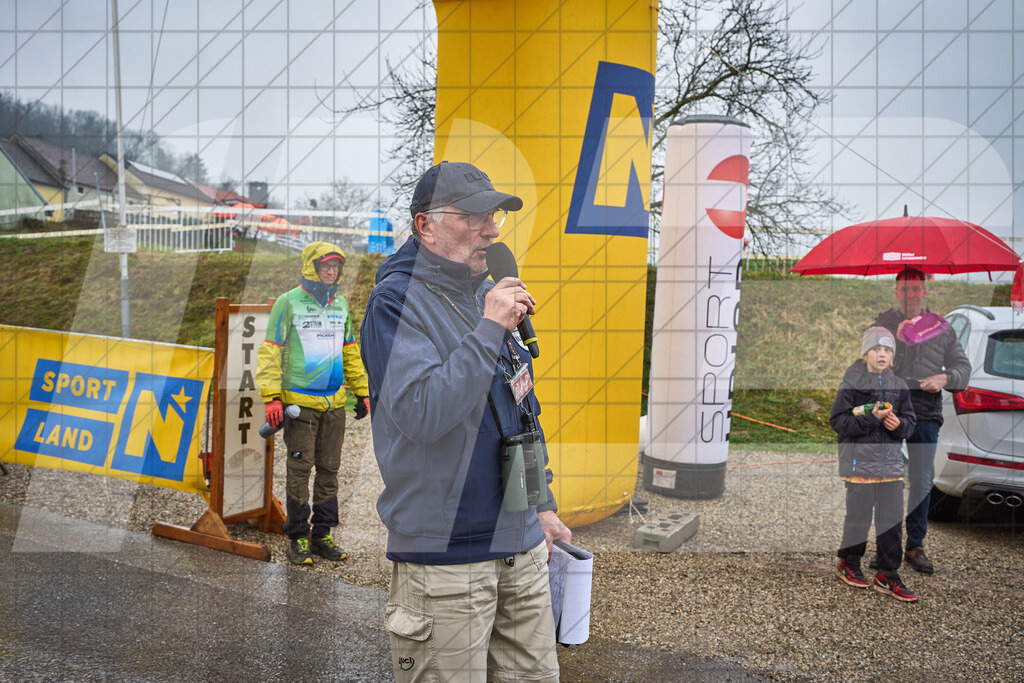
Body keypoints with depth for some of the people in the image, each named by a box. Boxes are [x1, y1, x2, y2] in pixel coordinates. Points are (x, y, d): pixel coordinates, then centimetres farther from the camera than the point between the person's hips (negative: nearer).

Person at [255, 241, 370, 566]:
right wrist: (271, 397, -12)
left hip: (335, 403, 5)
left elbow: (350, 351, 20)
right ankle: (298, 537, 12)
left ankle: (322, 534, 20)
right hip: (300, 401, -5)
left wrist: (362, 391, 18)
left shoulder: (341, 304, 12)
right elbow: (270, 351, -6)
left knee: (329, 469, 9)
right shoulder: (288, 302, -4)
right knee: (300, 469, -1)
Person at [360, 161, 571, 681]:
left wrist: (542, 506, 19)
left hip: (520, 544, 8)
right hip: (444, 555, -7)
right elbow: (421, 413, -27)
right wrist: (489, 329, -26)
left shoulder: (488, 292, 12)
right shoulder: (396, 300, -12)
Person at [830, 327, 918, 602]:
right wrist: (871, 418, -20)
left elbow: (911, 420, 13)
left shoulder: (898, 385, 9)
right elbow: (837, 421, -10)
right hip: (860, 459, -5)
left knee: (892, 520, 5)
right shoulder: (851, 383, -5)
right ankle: (848, 564, 25)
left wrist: (899, 424, -10)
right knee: (859, 516, 3)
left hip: (891, 460, 5)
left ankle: (888, 576, 16)